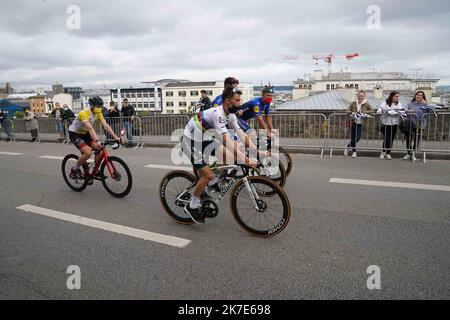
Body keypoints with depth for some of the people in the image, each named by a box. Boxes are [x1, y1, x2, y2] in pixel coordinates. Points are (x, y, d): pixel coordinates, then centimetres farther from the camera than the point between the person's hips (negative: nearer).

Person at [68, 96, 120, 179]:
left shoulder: (98, 114, -8)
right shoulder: (84, 114, -30)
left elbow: (106, 126, -16)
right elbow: (90, 128, -44)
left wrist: (115, 137, -27)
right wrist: (97, 140, -57)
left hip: (84, 133, 7)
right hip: (74, 134, -7)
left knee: (98, 148, -9)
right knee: (88, 153, -25)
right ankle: (74, 170, -4)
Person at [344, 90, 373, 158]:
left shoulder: (366, 104, 1)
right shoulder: (353, 104, 4)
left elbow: (372, 110, -3)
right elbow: (347, 111, 3)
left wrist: (364, 112, -17)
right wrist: (351, 113, -18)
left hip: (361, 124, 0)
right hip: (353, 123, 0)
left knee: (357, 138, -6)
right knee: (353, 138, 0)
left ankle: (348, 146, 20)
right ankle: (354, 152, 18)